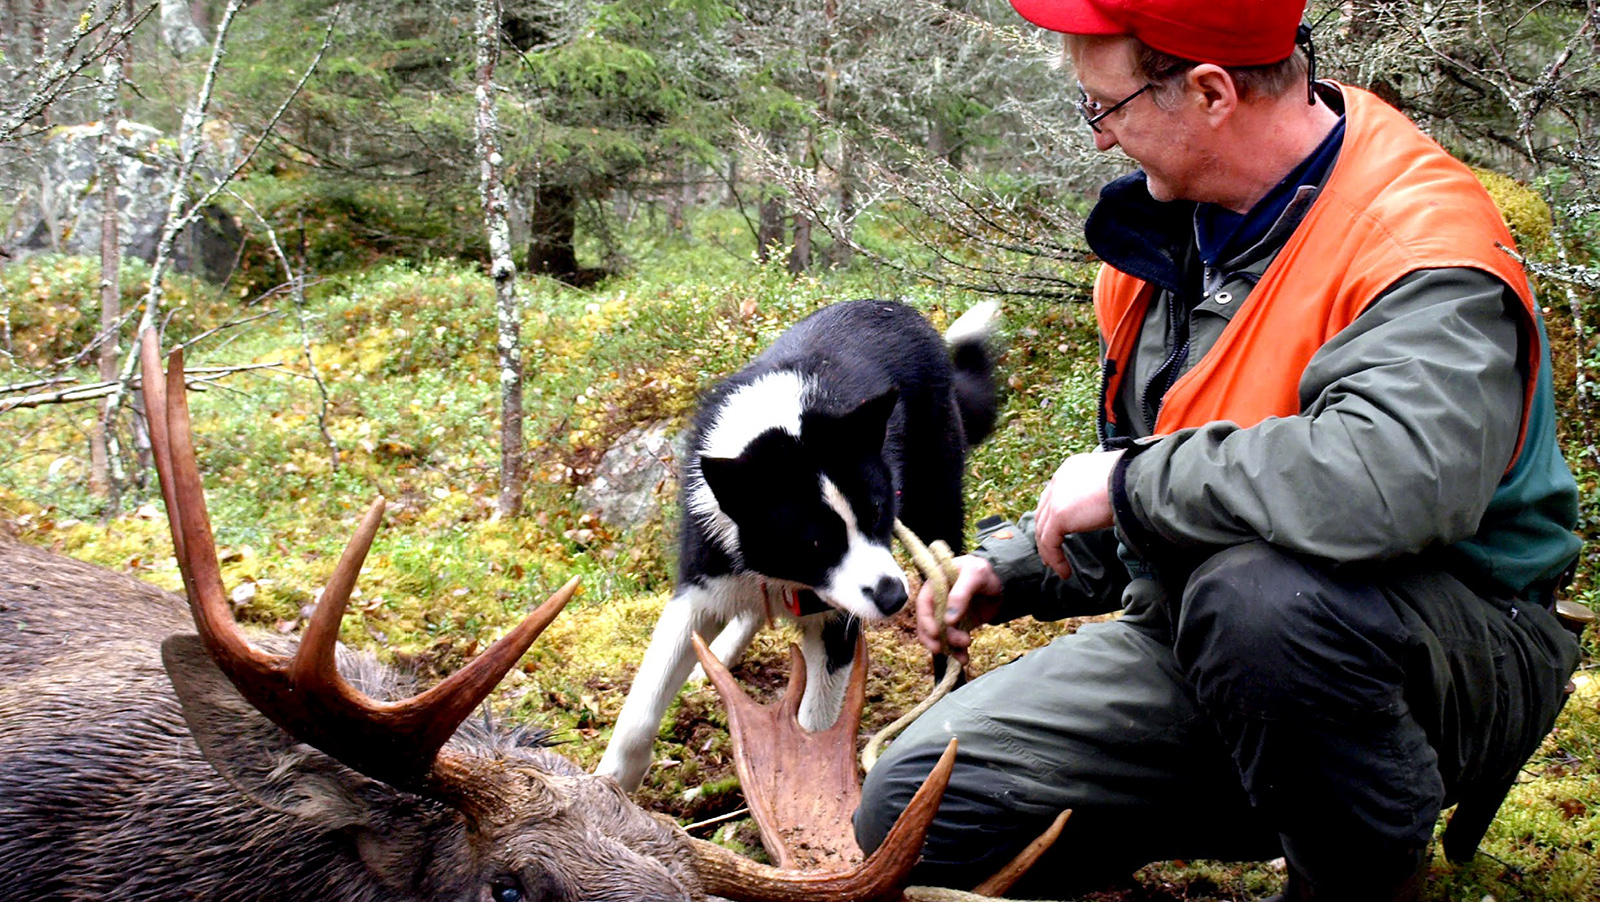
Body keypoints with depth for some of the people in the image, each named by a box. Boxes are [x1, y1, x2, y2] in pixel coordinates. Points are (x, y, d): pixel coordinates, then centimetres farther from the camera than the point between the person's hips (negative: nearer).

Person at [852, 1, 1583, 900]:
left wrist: (1131, 483, -28)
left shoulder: (1422, 243, -21)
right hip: (1198, 644, 6)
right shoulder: (1173, 224, 7)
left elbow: (1396, 477, -42)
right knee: (917, 810, -8)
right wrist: (1017, 565, 9)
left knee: (1261, 595, -41)